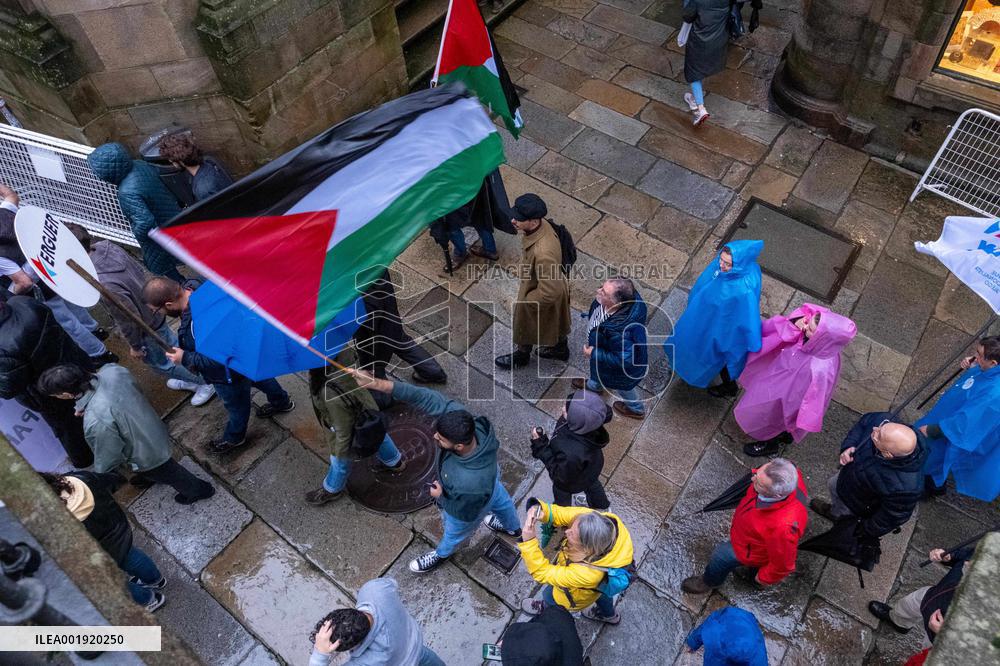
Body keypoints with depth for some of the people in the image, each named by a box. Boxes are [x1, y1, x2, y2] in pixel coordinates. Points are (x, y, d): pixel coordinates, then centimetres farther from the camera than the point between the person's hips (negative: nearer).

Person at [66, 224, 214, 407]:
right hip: (153, 308, 7)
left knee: (159, 361, 20)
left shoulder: (103, 285, -40)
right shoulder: (106, 246, -17)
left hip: (147, 327, -7)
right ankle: (189, 378, 54)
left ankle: (206, 383, 36)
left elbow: (129, 320, -27)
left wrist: (135, 346, -10)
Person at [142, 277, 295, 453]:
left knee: (236, 406, 24)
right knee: (259, 377, 35)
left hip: (230, 376, -8)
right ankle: (282, 401, 63)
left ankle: (234, 438, 53)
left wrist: (186, 358, -25)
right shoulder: (192, 285, -19)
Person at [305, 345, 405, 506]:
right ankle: (395, 460, 65)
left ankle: (332, 489, 57)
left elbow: (343, 427, -28)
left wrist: (341, 450, -10)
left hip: (354, 426, -6)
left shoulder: (332, 393, -45)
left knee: (341, 460, 26)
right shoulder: (343, 350, -30)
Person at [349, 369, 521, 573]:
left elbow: (466, 513, -31)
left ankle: (442, 554, 67)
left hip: (465, 508, -6)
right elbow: (425, 397, -40)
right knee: (499, 499, 38)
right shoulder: (459, 416, -40)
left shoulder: (471, 485, -52)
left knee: (454, 532, 30)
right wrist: (377, 384, -46)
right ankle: (513, 527, 73)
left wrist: (441, 498, -18)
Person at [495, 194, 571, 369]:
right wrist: (524, 268, 13)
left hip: (544, 299, -7)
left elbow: (549, 292, -36)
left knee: (526, 327, 23)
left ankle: (521, 356, 54)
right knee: (554, 322, 33)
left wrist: (525, 301, -20)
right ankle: (560, 348, 61)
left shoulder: (543, 253, -46)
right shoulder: (541, 225, -19)